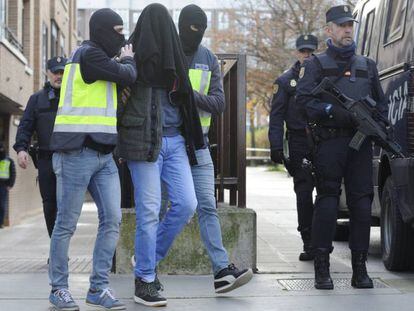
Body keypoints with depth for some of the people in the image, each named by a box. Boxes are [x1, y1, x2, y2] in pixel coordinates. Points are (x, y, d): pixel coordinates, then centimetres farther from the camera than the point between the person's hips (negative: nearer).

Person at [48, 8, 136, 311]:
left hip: (103, 155, 9)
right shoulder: (88, 54, -10)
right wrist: (128, 59, 8)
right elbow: (127, 76, -11)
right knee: (67, 223, 0)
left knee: (112, 220, 1)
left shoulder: (97, 58, 20)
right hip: (77, 152, -9)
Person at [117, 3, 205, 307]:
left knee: (187, 204, -3)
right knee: (149, 211, -5)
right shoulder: (132, 57, -3)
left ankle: (149, 259, 17)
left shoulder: (173, 56, 14)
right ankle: (144, 282, 4)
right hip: (144, 141, -6)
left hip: (174, 140, 6)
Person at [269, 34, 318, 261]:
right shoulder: (285, 81, 9)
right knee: (303, 193, -3)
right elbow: (277, 117, 5)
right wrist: (276, 146, -6)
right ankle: (308, 243, 1)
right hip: (299, 145, -1)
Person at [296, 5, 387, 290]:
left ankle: (360, 267, 3)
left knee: (362, 202, -1)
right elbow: (305, 100, -2)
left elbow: (381, 103, 22)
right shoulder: (316, 65, 10)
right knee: (327, 200, -5)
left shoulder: (367, 66, 23)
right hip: (330, 141, -3)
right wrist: (333, 111, -16)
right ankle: (322, 268, -2)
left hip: (361, 141, 3)